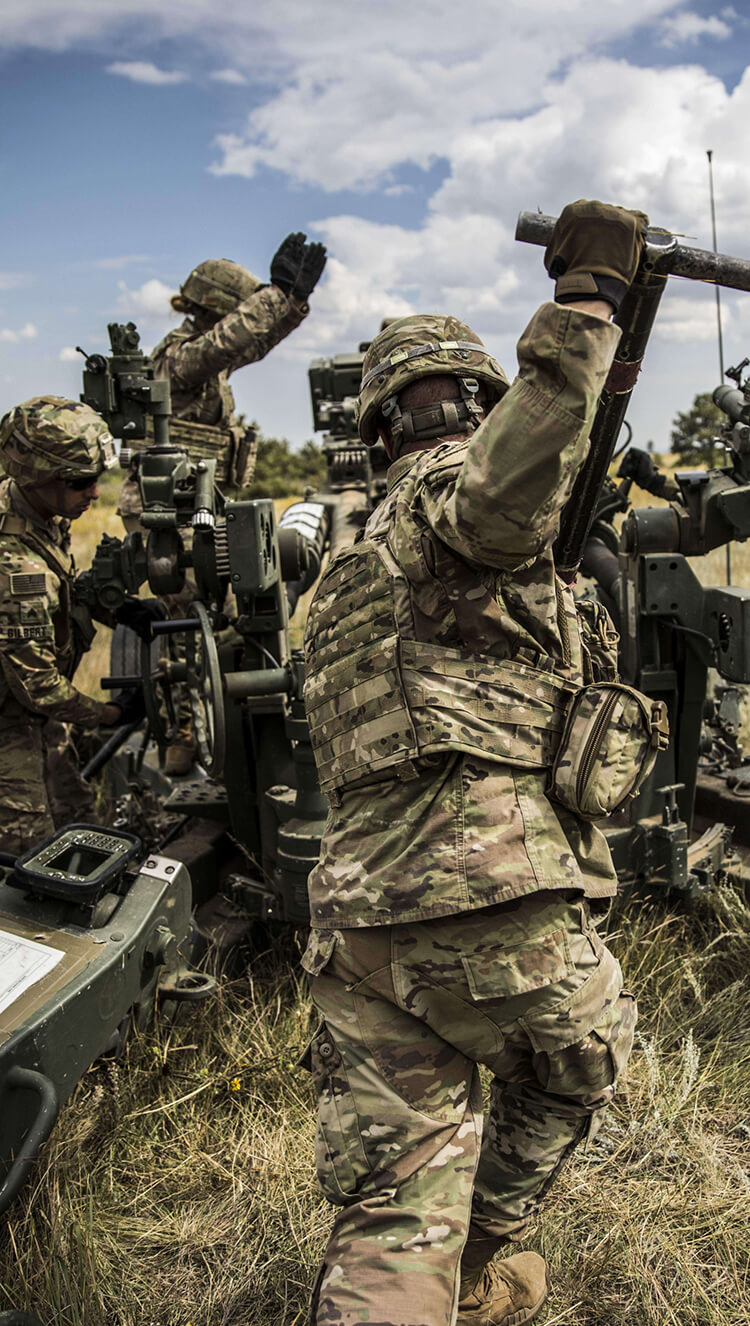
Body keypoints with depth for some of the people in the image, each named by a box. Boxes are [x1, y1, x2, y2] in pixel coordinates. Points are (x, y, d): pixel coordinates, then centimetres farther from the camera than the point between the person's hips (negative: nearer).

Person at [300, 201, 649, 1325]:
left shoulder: (359, 557, 26)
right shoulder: (443, 493, -4)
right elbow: (507, 488, -30)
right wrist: (586, 299, -24)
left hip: (364, 917, 7)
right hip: (492, 906, -7)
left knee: (391, 1223, 10)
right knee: (573, 1080, 27)